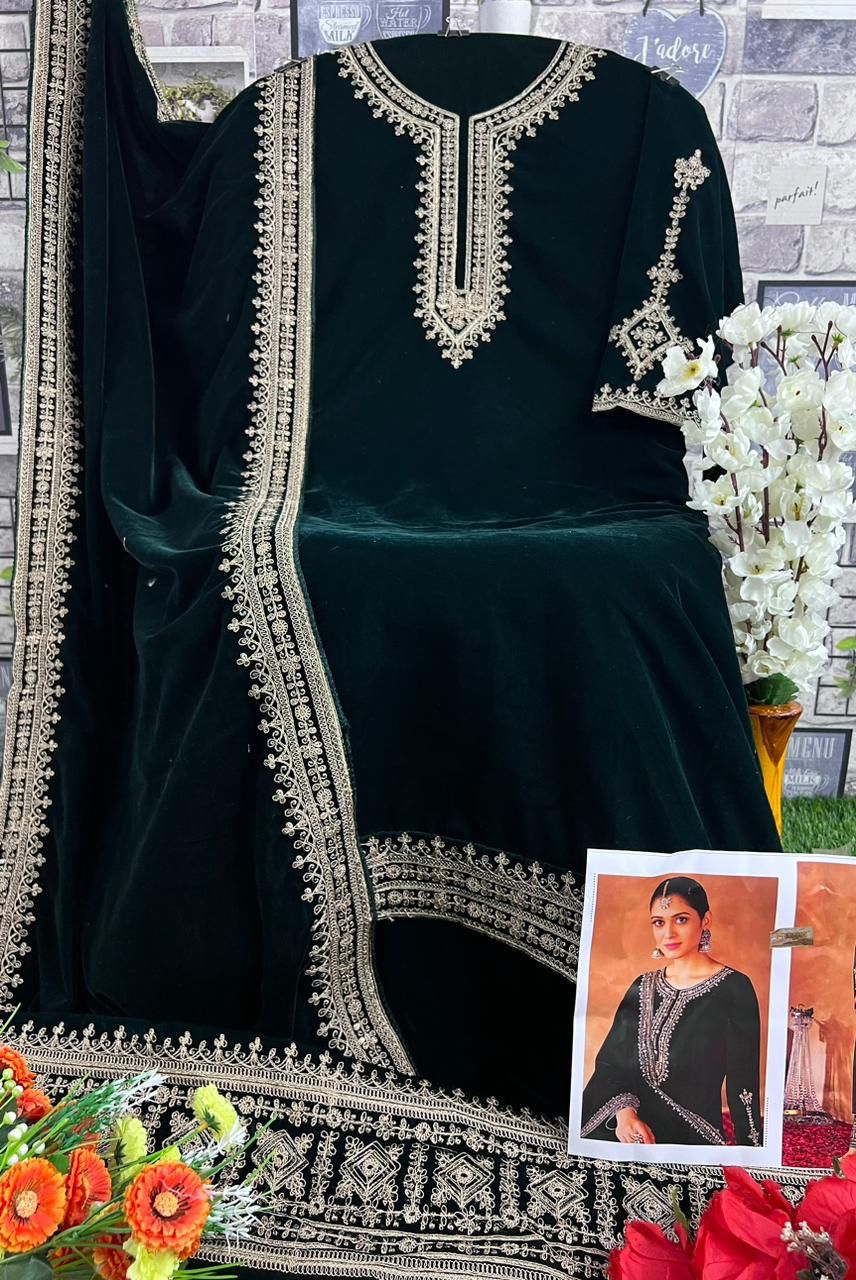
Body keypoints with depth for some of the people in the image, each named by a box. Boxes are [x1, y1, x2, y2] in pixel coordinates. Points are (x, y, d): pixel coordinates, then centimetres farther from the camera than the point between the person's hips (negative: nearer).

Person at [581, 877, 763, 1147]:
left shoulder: (733, 988, -4)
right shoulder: (642, 987, 10)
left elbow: (742, 1083, -4)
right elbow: (610, 1061, 8)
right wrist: (623, 1110, -9)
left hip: (691, 1135, -3)